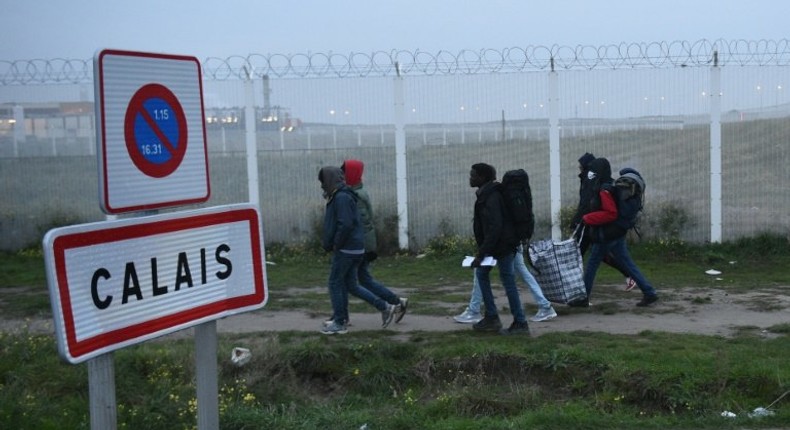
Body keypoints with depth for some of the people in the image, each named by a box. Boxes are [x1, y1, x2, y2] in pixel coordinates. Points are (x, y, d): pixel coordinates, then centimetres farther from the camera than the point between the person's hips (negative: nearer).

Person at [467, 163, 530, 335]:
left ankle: (520, 323, 4)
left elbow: (494, 228, -26)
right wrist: (482, 250, 17)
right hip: (495, 245, 11)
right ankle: (491, 318, 20)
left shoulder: (491, 197, -20)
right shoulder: (486, 194, 10)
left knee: (508, 281, -4)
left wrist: (482, 253, -25)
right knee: (481, 273, 15)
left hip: (502, 245, -11)